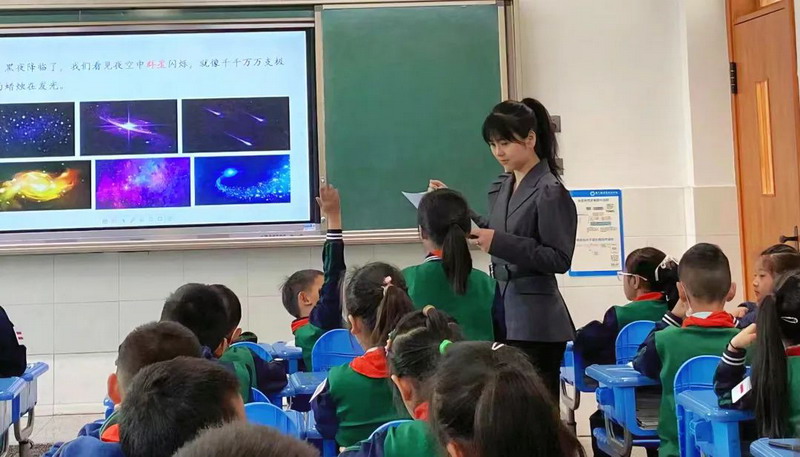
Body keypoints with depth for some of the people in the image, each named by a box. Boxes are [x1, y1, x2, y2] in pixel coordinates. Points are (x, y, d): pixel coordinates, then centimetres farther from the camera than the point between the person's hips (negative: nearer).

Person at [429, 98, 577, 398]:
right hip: (502, 311, 8)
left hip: (534, 321, -7)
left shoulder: (550, 192, -11)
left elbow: (560, 259, -15)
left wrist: (499, 242, -21)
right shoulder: (501, 186, 12)